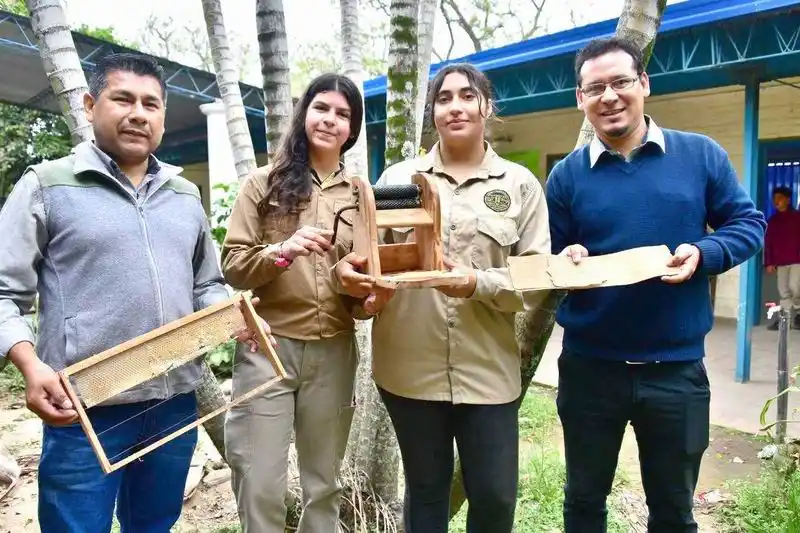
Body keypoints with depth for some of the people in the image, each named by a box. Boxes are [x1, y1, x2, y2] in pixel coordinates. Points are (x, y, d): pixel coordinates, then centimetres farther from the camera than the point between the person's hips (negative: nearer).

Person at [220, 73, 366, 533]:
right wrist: (282, 251, -20)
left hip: (334, 352, 3)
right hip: (268, 346, -2)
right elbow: (233, 266, -2)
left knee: (324, 483, 16)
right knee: (260, 486, 2)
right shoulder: (265, 183, 2)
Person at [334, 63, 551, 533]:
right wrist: (352, 271, -16)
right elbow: (368, 255, 8)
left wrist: (479, 283, -20)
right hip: (410, 367, 1)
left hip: (488, 370, 0)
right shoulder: (398, 178, 6)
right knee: (425, 492, 17)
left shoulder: (520, 184, 3)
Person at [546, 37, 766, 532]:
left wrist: (702, 255, -16)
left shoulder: (701, 155, -1)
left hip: (676, 367, 0)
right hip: (589, 366, 1)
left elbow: (748, 224, 3)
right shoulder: (567, 174, 0)